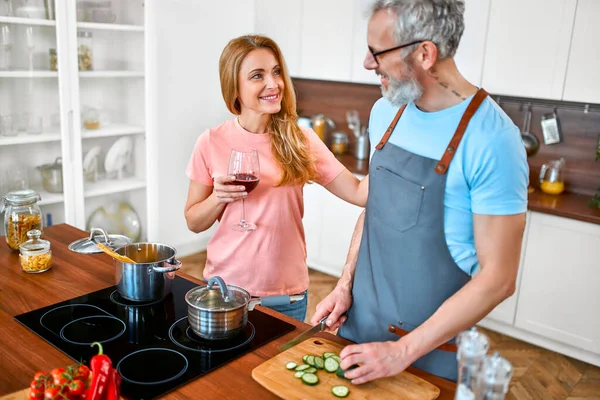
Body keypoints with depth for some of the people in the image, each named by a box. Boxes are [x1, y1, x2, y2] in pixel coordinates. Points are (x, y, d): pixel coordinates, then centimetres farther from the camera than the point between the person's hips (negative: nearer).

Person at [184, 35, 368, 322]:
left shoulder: (299, 140, -6)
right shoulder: (212, 142, -8)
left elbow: (358, 193, -10)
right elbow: (194, 222, 0)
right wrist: (218, 197, -19)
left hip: (288, 292, 1)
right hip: (226, 287, 0)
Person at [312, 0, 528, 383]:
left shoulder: (492, 138, -22)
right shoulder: (386, 112, -1)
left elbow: (498, 278, -19)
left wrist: (404, 351, -18)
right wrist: (345, 284, 1)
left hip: (430, 349, -5)